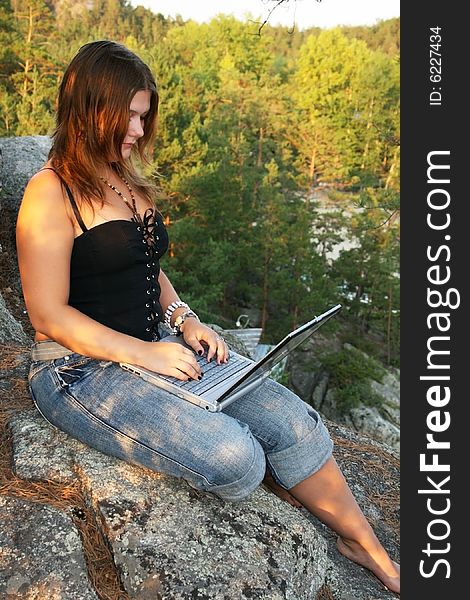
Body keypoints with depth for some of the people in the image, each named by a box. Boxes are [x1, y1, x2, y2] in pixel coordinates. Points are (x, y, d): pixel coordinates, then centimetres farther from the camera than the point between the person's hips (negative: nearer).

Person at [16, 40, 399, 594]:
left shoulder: (127, 180, 13)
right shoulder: (50, 193, -12)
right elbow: (49, 314, -15)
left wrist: (185, 320, 1)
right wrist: (142, 353, -21)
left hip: (156, 346, 7)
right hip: (83, 369, -7)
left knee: (293, 421, -7)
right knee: (233, 458, -26)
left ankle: (365, 546, 14)